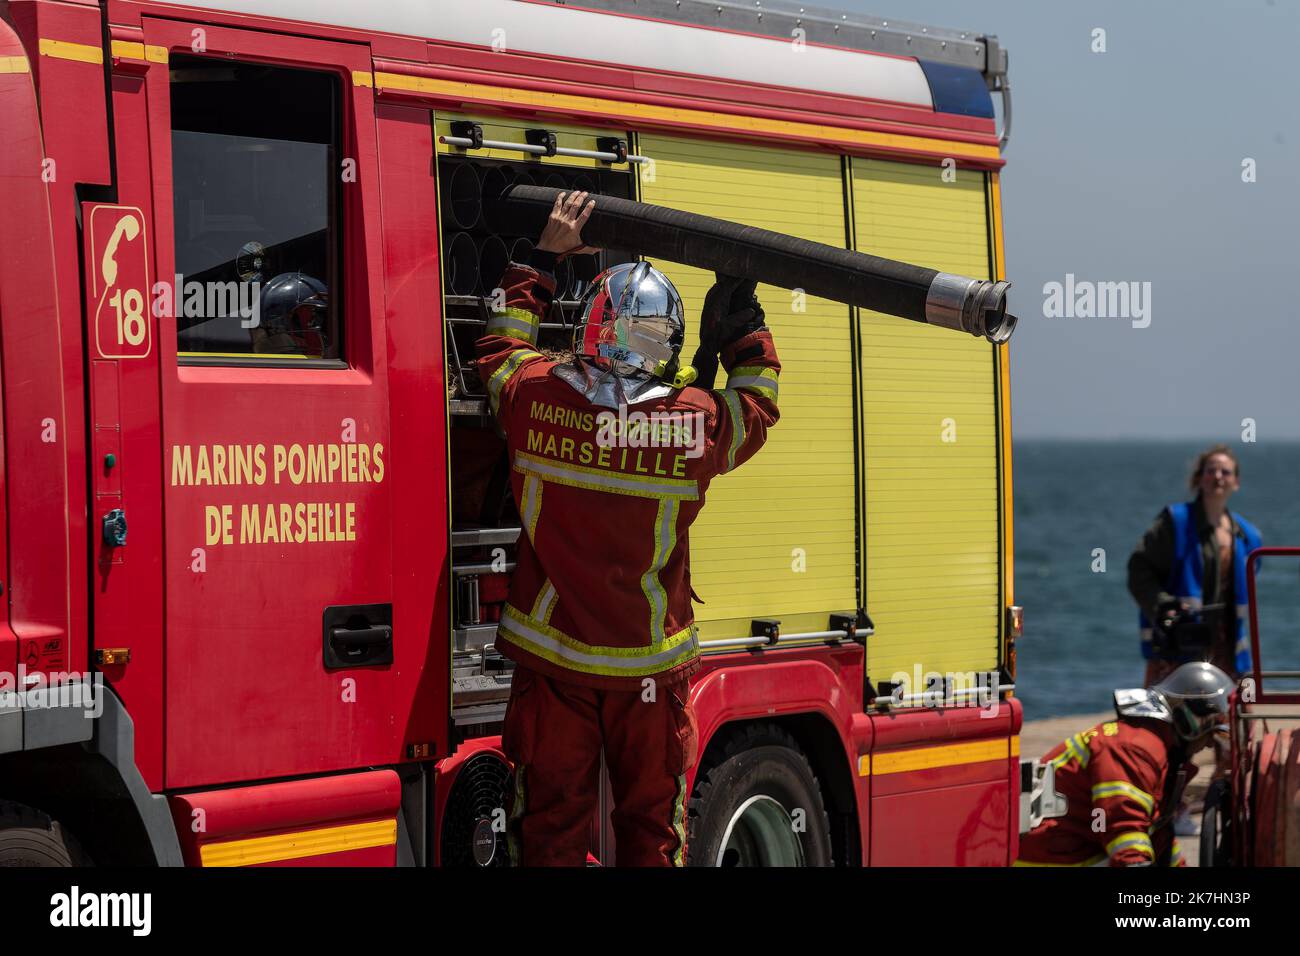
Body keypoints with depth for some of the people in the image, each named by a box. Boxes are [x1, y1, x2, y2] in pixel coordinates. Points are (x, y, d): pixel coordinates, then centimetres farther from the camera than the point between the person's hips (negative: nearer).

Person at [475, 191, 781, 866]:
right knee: (651, 831, 11)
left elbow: (499, 351, 12)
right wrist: (743, 321, 18)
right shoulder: (699, 423, -13)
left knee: (552, 824, 8)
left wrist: (542, 259, 18)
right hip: (650, 667, 0)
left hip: (552, 656, 1)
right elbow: (757, 407, 11)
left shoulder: (537, 399, -12)